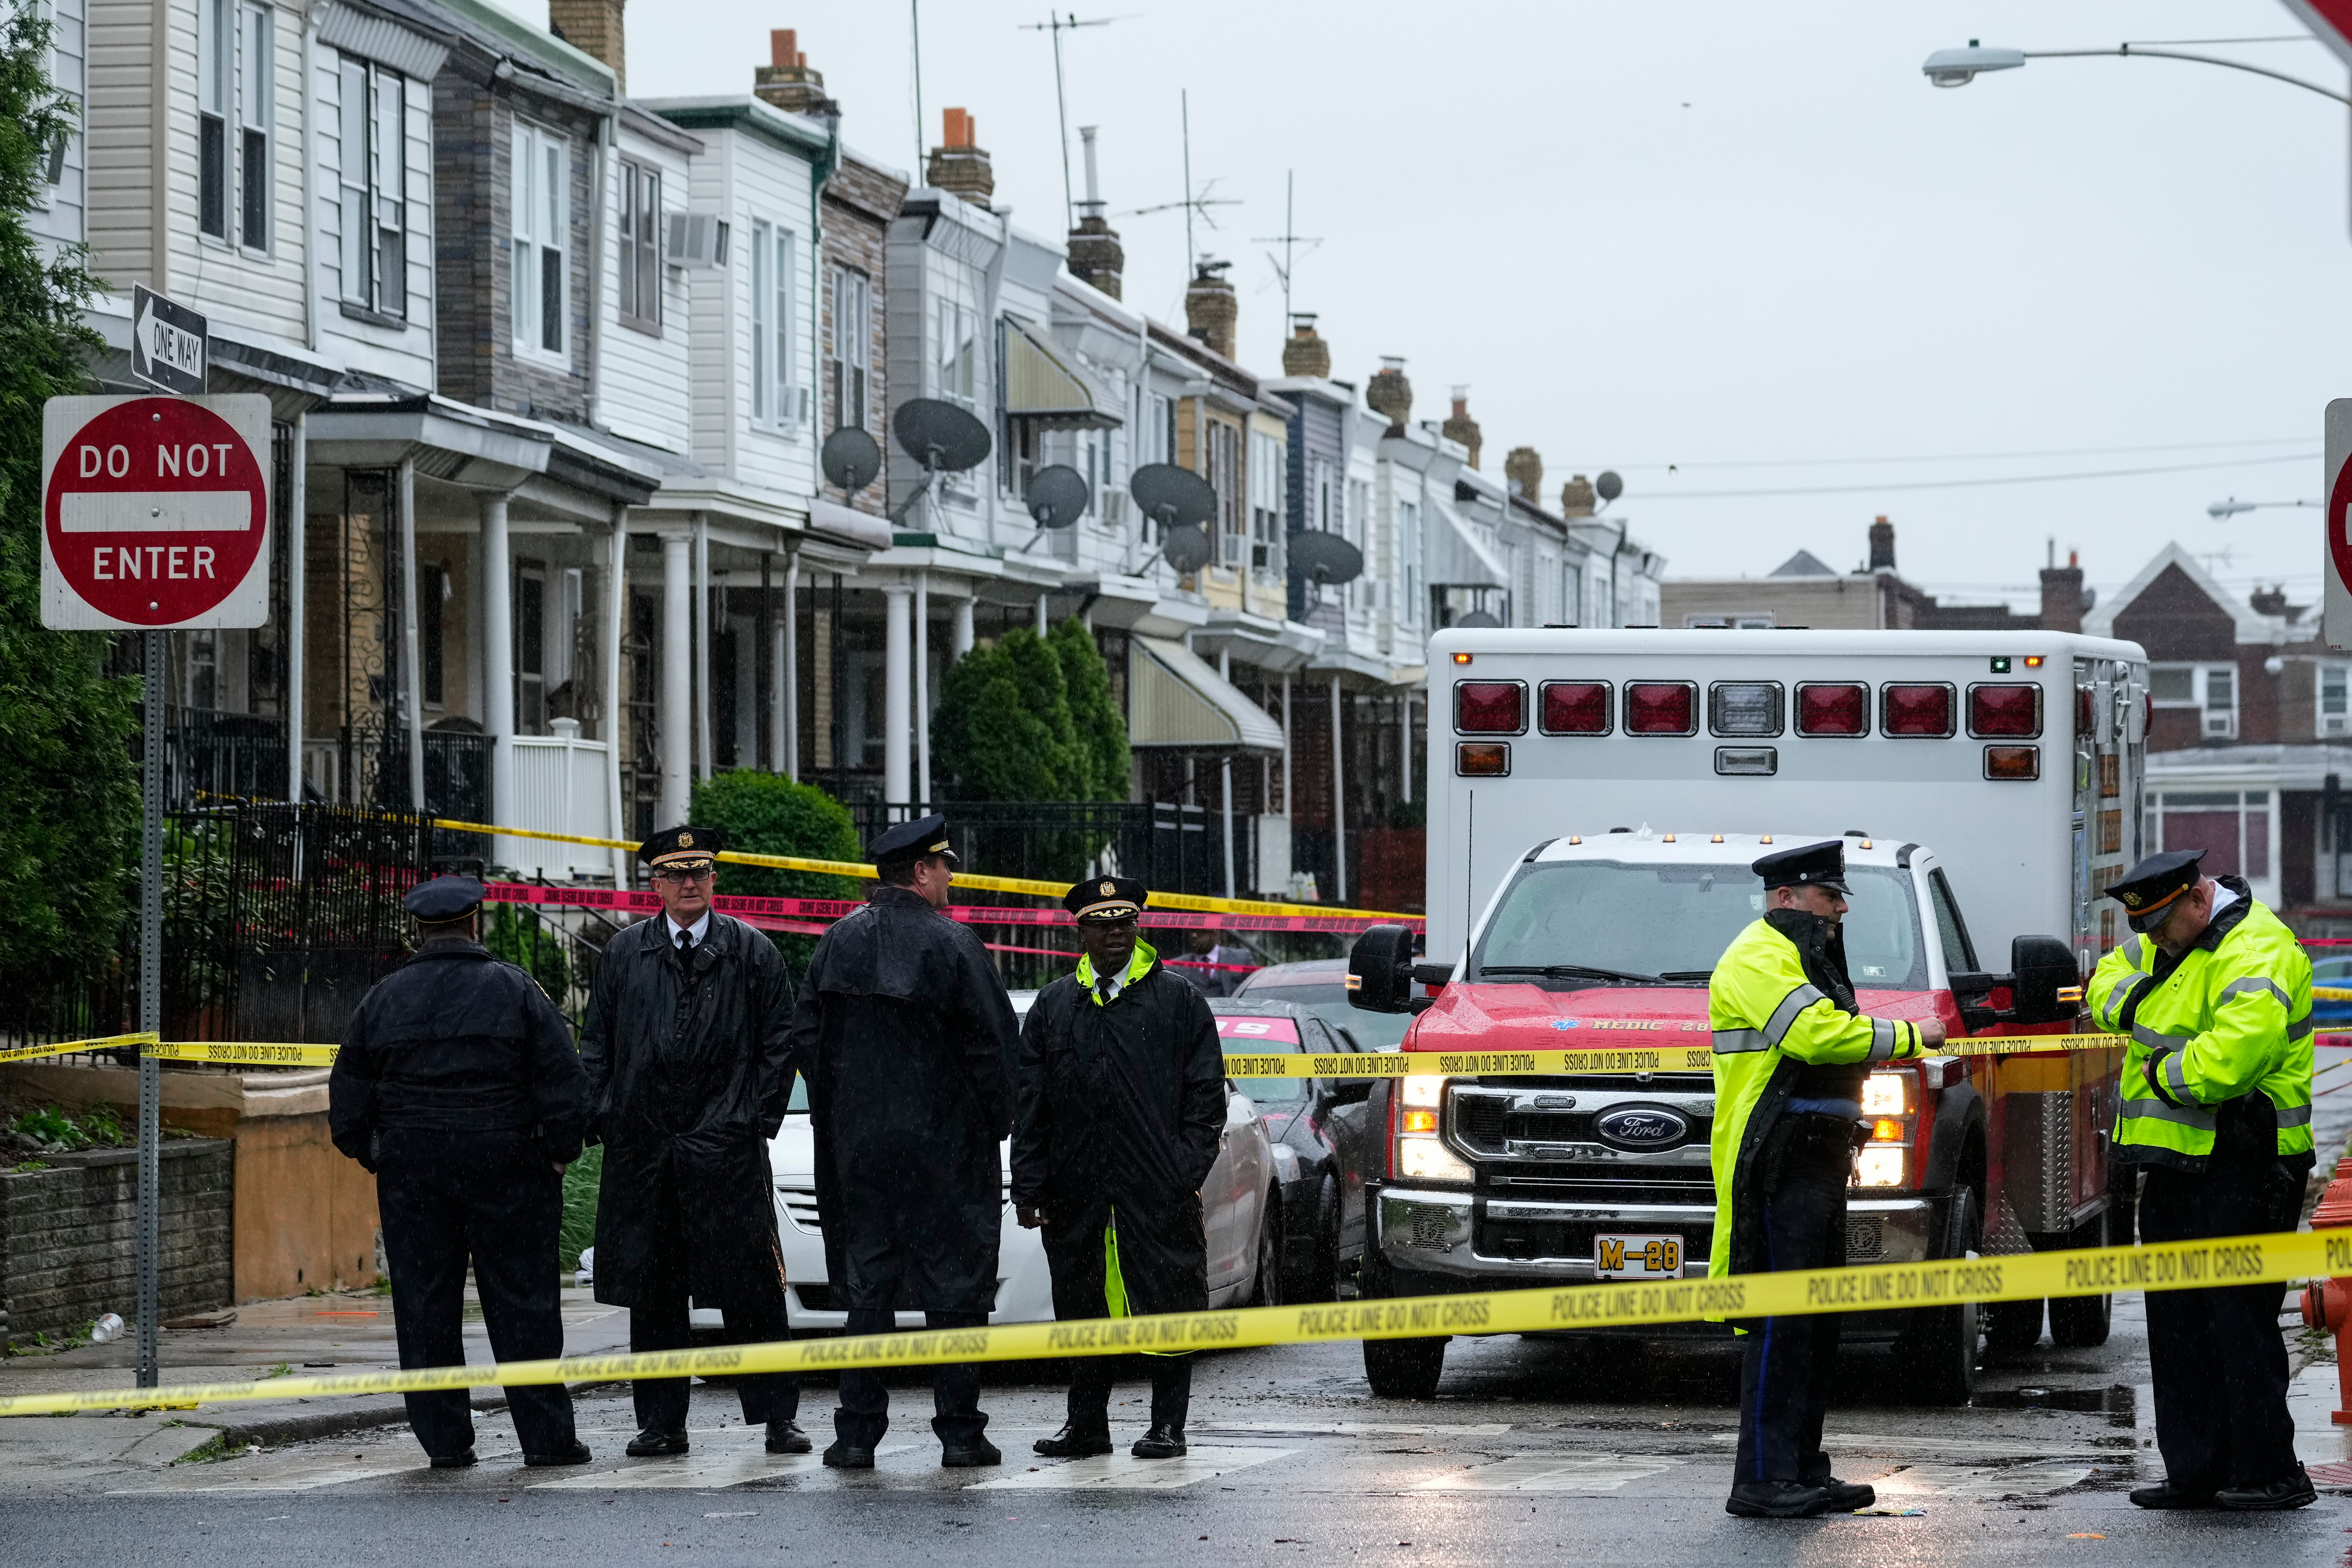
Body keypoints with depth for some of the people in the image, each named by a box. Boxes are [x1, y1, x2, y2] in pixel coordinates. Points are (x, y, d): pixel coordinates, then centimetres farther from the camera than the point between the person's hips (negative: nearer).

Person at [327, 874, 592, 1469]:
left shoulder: (383, 999, 6)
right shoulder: (514, 990, -1)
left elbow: (348, 1092, 8)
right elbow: (563, 1080, -5)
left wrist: (369, 1154, 18)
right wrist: (560, 1151, 5)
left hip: (411, 1171, 2)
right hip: (504, 1166, -2)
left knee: (425, 1307, 6)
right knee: (522, 1302, 2)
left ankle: (445, 1440, 6)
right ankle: (546, 1436, 1)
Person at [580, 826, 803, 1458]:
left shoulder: (752, 952, 6)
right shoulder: (625, 954, 11)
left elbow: (778, 1043, 5)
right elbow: (597, 1044, 13)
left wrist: (759, 1118, -2)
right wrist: (603, 1119, 3)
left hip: (726, 1145, -2)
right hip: (642, 1146, 2)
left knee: (752, 1288, -4)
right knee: (653, 1292, 5)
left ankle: (778, 1416, 3)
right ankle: (661, 1423, 11)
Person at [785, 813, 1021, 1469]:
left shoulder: (840, 941, 4)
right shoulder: (952, 946, -11)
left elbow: (806, 1035, 7)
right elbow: (991, 1046, -10)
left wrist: (832, 1115, 15)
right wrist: (996, 1123, 3)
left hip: (858, 1144, 4)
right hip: (944, 1143, -4)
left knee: (867, 1286, 9)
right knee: (955, 1287, 3)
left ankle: (858, 1432, 6)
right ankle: (960, 1432, 4)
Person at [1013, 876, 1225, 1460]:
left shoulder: (1178, 1000, 5)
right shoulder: (1053, 1007, 13)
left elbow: (1206, 1096, 2)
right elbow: (1030, 1104, 11)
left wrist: (1187, 1172, -8)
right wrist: (1029, 1186, 2)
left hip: (1159, 1193, -3)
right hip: (1078, 1194, 3)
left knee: (1167, 1302, -1)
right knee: (1084, 1305, 8)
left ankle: (1168, 1425, 7)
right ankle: (1087, 1423, 17)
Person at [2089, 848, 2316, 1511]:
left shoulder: (2256, 953, -17)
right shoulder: (2166, 945, 14)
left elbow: (2232, 1058, -29)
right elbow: (2108, 981, 25)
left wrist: (2163, 1073, -13)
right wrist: (2131, 1004, 2)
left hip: (2240, 1169, -10)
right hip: (2175, 1163, 10)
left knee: (2239, 1320, -8)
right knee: (2176, 1321, 12)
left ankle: (2270, 1473, -2)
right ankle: (2196, 1472, 18)